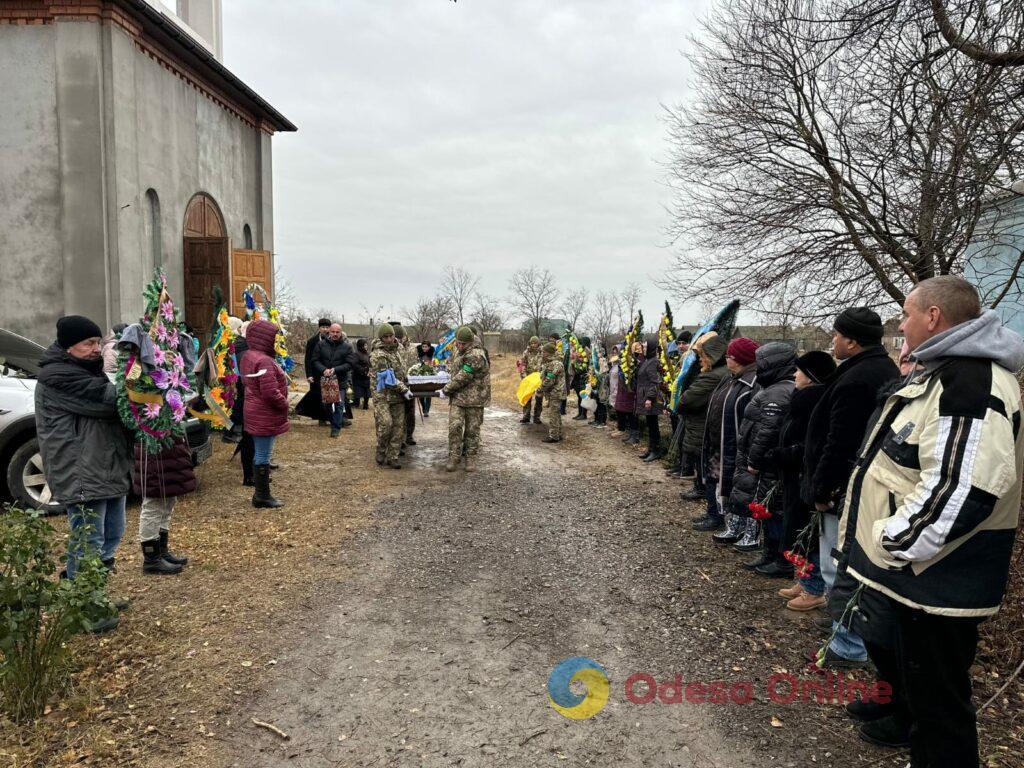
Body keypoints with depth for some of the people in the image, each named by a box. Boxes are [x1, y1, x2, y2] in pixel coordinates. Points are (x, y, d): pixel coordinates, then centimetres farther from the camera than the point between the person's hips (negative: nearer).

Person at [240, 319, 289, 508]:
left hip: (256, 413, 10)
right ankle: (262, 497, 9)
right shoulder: (264, 361, -22)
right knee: (263, 455, -1)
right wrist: (284, 404, -10)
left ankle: (261, 493, 28)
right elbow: (271, 392, -27)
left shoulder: (248, 356, 10)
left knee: (260, 454, 18)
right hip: (265, 416, -10)